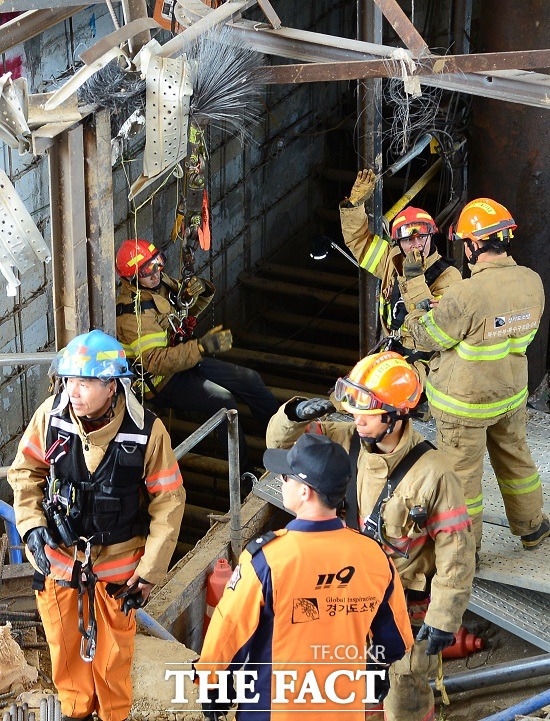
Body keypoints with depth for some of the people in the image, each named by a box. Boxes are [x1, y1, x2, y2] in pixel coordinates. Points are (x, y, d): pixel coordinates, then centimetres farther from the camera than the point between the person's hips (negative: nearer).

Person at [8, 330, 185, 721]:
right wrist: (31, 524, -12)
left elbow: (168, 503, -10)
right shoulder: (51, 414, -15)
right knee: (65, 645, 19)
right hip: (55, 555, 2)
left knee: (112, 654, 13)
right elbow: (25, 471, 2)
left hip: (116, 563, -2)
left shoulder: (147, 432, -20)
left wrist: (150, 571, -9)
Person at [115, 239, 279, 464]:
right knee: (222, 400, -27)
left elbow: (191, 308, 14)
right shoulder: (133, 312, -28)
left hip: (186, 359, 9)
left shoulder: (160, 282, -1)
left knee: (250, 379, 4)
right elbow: (156, 362, -35)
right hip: (162, 381, -9)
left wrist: (202, 289, -10)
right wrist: (202, 346, -42)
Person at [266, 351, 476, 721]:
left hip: (406, 604, -5)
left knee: (405, 691, 12)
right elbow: (282, 441, 0)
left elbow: (456, 552, -21)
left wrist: (443, 621, -18)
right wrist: (296, 415, -24)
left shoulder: (432, 473, -27)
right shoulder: (348, 441, -10)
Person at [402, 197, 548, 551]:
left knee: (462, 470, 11)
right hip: (512, 393, 6)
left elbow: (430, 336, -16)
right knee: (515, 457, 25)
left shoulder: (466, 295, -31)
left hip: (466, 402, -6)